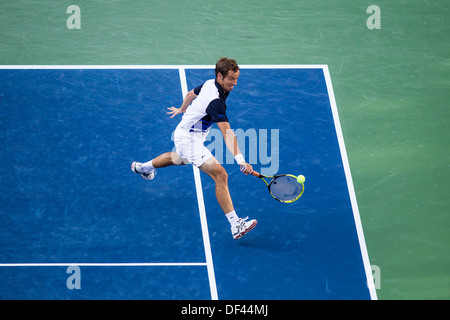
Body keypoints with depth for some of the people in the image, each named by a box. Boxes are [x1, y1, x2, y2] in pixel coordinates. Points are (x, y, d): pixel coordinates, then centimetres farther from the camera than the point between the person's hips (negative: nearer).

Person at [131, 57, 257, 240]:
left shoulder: (209, 84, -5)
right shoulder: (216, 101, -33)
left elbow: (191, 94, 17)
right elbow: (227, 134, -41)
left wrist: (182, 109, 37)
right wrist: (240, 161, -48)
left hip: (184, 134, 10)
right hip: (188, 139, -10)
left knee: (180, 159, 41)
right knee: (220, 175, -21)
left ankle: (142, 167, 67)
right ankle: (235, 225, -25)